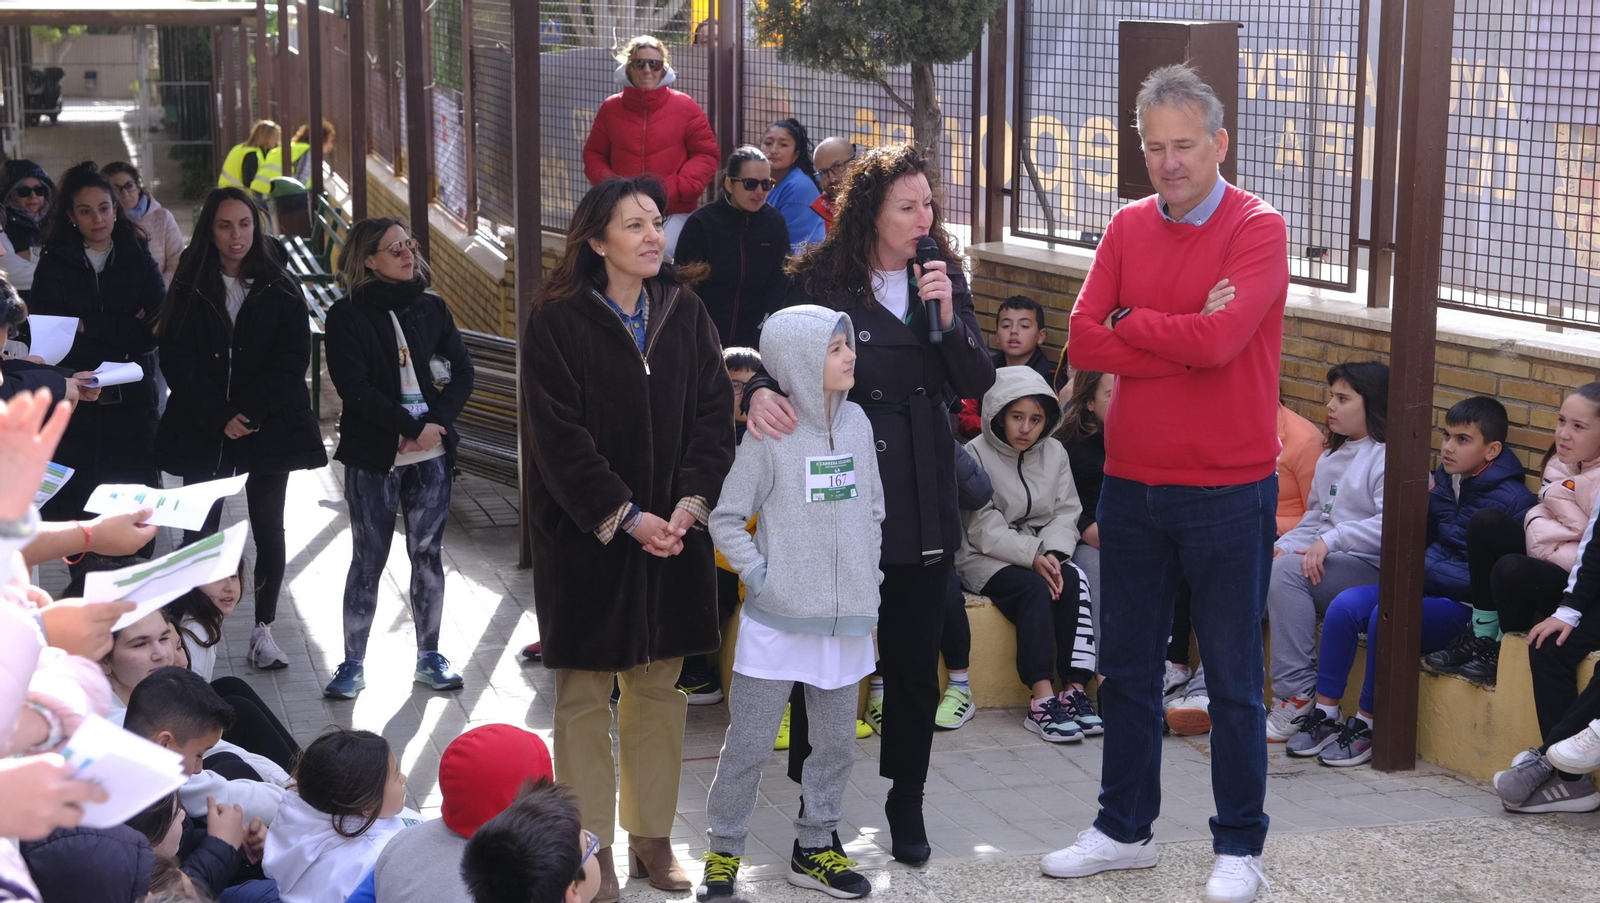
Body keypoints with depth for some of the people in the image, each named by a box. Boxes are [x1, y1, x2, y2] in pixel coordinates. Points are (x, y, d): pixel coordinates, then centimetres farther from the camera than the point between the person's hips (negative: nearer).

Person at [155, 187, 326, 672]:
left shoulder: (279, 288, 3)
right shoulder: (190, 289, 3)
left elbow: (293, 359, -3)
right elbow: (176, 360, -3)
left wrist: (250, 412, -13)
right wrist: (219, 417, -13)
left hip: (269, 427, 0)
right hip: (202, 428, 0)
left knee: (268, 529, 4)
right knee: (199, 529, -3)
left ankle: (263, 630, 13)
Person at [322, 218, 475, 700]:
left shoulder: (432, 308, 8)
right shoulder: (347, 316, -5)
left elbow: (462, 373, 6)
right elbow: (355, 387, -13)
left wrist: (436, 422, -9)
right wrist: (412, 428, -14)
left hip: (432, 451, 4)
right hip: (373, 456, -3)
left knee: (428, 553, 8)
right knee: (369, 559, 1)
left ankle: (430, 657, 18)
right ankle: (353, 663, 10)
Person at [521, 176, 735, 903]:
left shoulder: (685, 313, 5)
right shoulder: (558, 320, -8)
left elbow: (714, 412, 2)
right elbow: (559, 434, -13)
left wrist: (691, 502, -11)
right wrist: (624, 517, -17)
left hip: (672, 530, 4)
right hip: (585, 534, -4)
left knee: (659, 689, 10)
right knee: (584, 696, 2)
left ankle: (652, 838, 20)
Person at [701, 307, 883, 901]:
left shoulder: (856, 422, 4)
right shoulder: (769, 433, -12)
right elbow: (726, 517, -7)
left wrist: (868, 578, 9)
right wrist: (759, 577, -12)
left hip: (846, 618, 5)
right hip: (777, 621, -5)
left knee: (835, 741, 13)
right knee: (749, 741, 2)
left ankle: (814, 848, 29)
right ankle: (724, 851, 16)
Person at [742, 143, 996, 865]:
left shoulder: (943, 275, 5)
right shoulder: (821, 278, -6)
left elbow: (978, 383, 2)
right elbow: (776, 354, -7)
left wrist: (947, 315, -14)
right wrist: (760, 391, -30)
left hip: (921, 498, 3)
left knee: (914, 650, 9)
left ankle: (907, 802, 23)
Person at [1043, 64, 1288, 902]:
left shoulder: (1258, 230, -9)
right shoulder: (1128, 228, 5)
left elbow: (1219, 339, -24)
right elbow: (1083, 341, -6)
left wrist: (1130, 322, -10)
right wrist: (1183, 343, -16)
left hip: (1227, 492, -5)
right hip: (1131, 484, 5)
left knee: (1233, 679, 6)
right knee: (1126, 668, 15)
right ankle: (1123, 830, 29)